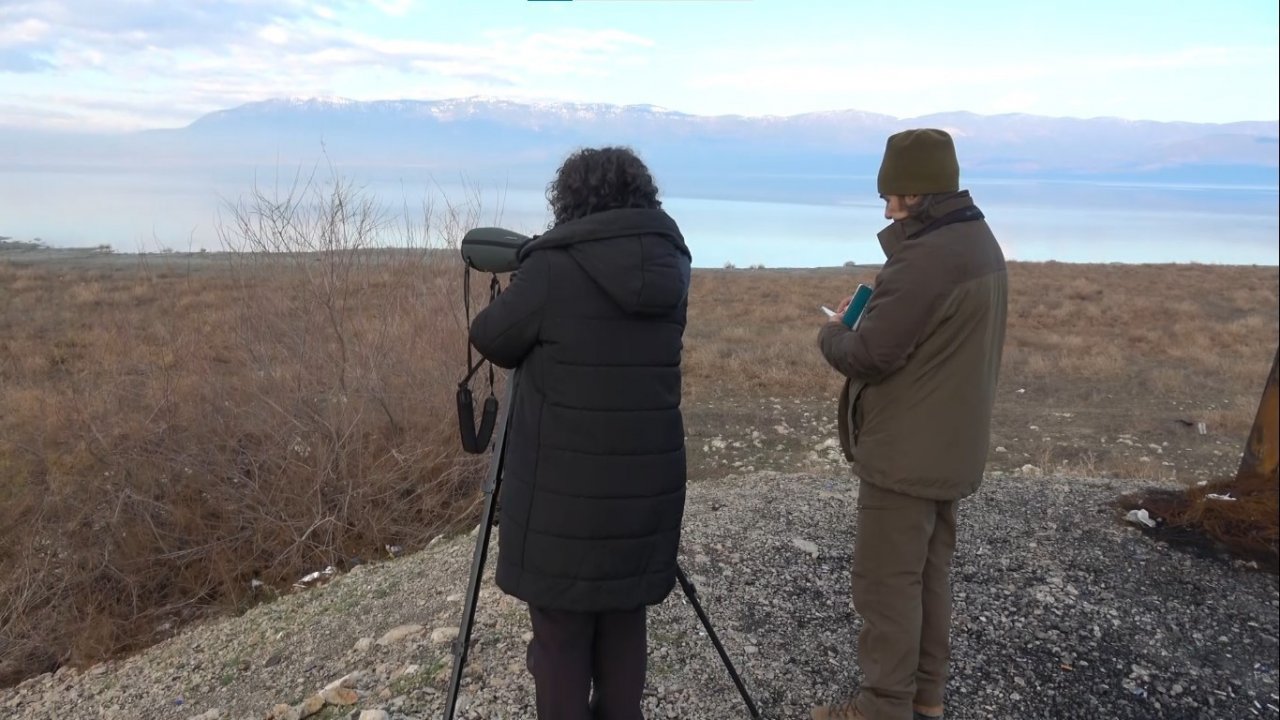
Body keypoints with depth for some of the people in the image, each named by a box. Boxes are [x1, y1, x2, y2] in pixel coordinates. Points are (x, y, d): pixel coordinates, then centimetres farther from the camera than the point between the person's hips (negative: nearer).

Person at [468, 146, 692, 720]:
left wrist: (530, 279, 20)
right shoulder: (670, 269, 3)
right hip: (646, 485, 5)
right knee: (625, 630, 18)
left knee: (561, 637, 9)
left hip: (565, 491, -5)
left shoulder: (554, 269, -13)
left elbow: (490, 339, 0)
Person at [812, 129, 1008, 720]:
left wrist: (833, 331, -2)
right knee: (929, 573, 18)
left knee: (886, 583, 2)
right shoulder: (980, 243, 8)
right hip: (949, 446, 10)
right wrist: (872, 316, 6)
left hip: (905, 453, -10)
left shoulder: (926, 258, -25)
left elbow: (866, 356, -23)